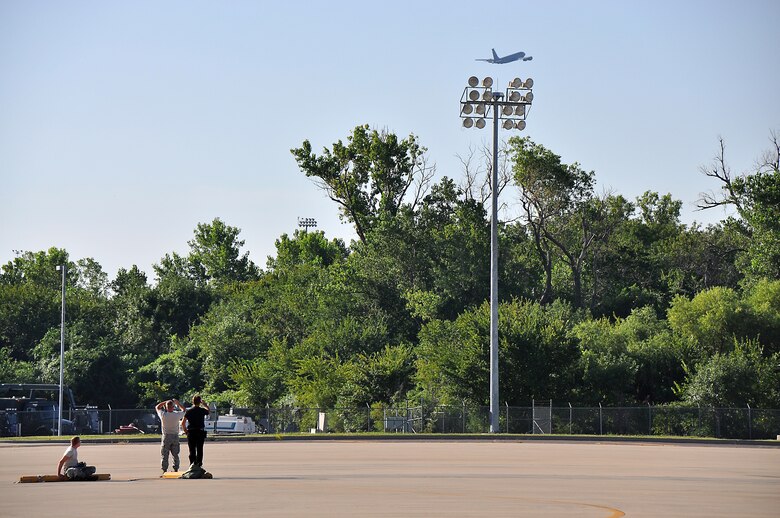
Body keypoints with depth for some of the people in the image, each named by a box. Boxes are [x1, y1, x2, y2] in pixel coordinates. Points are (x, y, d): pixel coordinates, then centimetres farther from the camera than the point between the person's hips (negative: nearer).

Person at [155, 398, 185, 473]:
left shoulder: (163, 415, -14)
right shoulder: (177, 415, -10)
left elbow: (157, 407, 4)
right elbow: (183, 410, 12)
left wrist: (165, 402, 5)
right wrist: (177, 403, 18)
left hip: (166, 437, -2)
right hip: (175, 436, 2)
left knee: (164, 455, 4)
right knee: (175, 454, 12)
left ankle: (164, 470, 1)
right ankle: (176, 469, 14)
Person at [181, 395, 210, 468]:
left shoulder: (188, 411, -2)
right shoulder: (202, 410, -3)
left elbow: (183, 423, -4)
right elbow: (209, 411, 21)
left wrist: (185, 431, 8)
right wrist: (204, 404, 28)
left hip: (191, 432, 0)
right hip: (200, 432, 0)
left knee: (192, 450, 5)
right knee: (199, 450, 6)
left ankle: (192, 464, 1)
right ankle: (199, 464, 5)